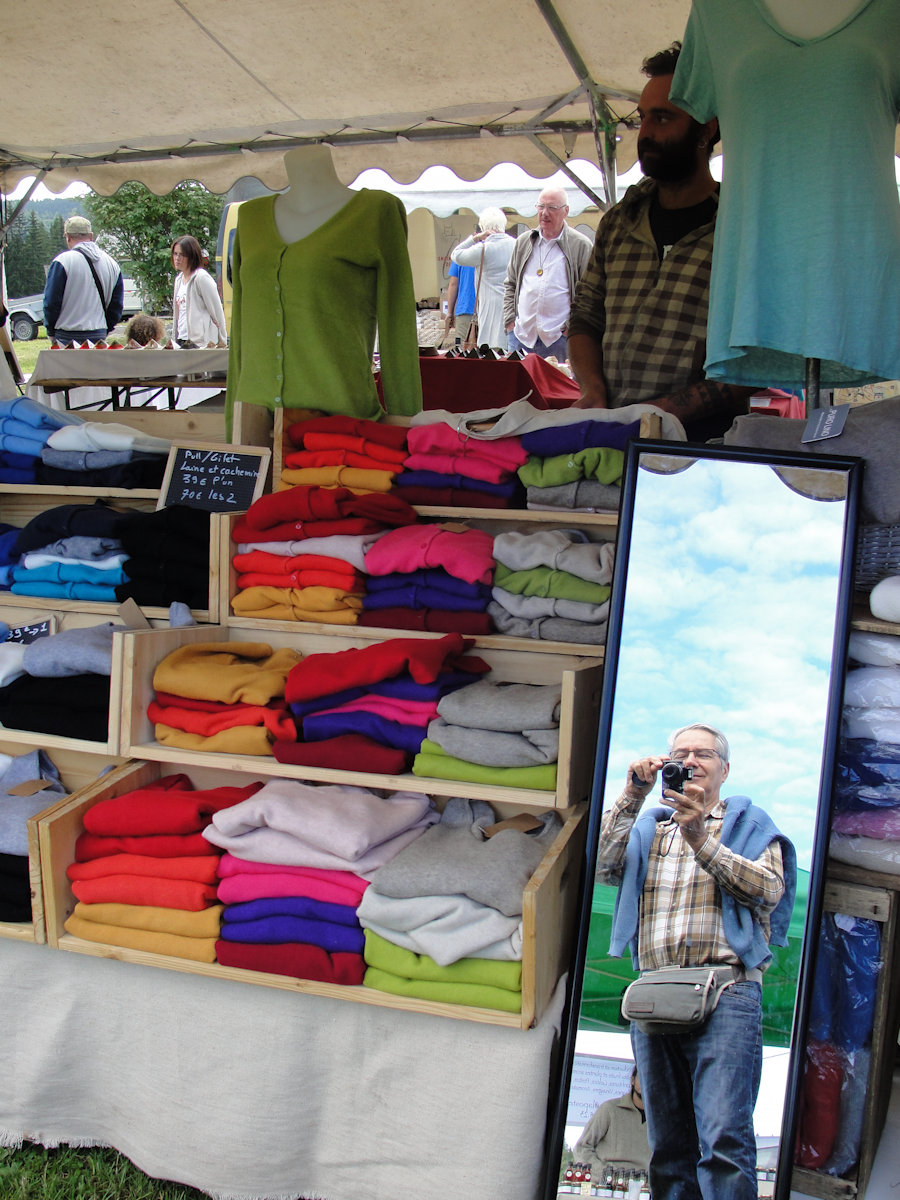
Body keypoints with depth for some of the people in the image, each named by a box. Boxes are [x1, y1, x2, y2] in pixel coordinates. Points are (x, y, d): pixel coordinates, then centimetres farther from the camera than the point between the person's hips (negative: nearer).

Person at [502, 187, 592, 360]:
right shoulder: (523, 242, 13)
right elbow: (510, 285, 19)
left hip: (559, 339, -4)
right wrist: (510, 320, 7)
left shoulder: (581, 245, 0)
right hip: (521, 336, 4)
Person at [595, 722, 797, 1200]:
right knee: (667, 1146, 5)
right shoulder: (648, 826, 24)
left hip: (725, 987, -4)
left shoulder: (747, 821, 16)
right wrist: (632, 797, -1)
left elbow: (769, 889, -1)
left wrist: (700, 838, -9)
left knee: (724, 1138, -18)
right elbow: (603, 866, 6)